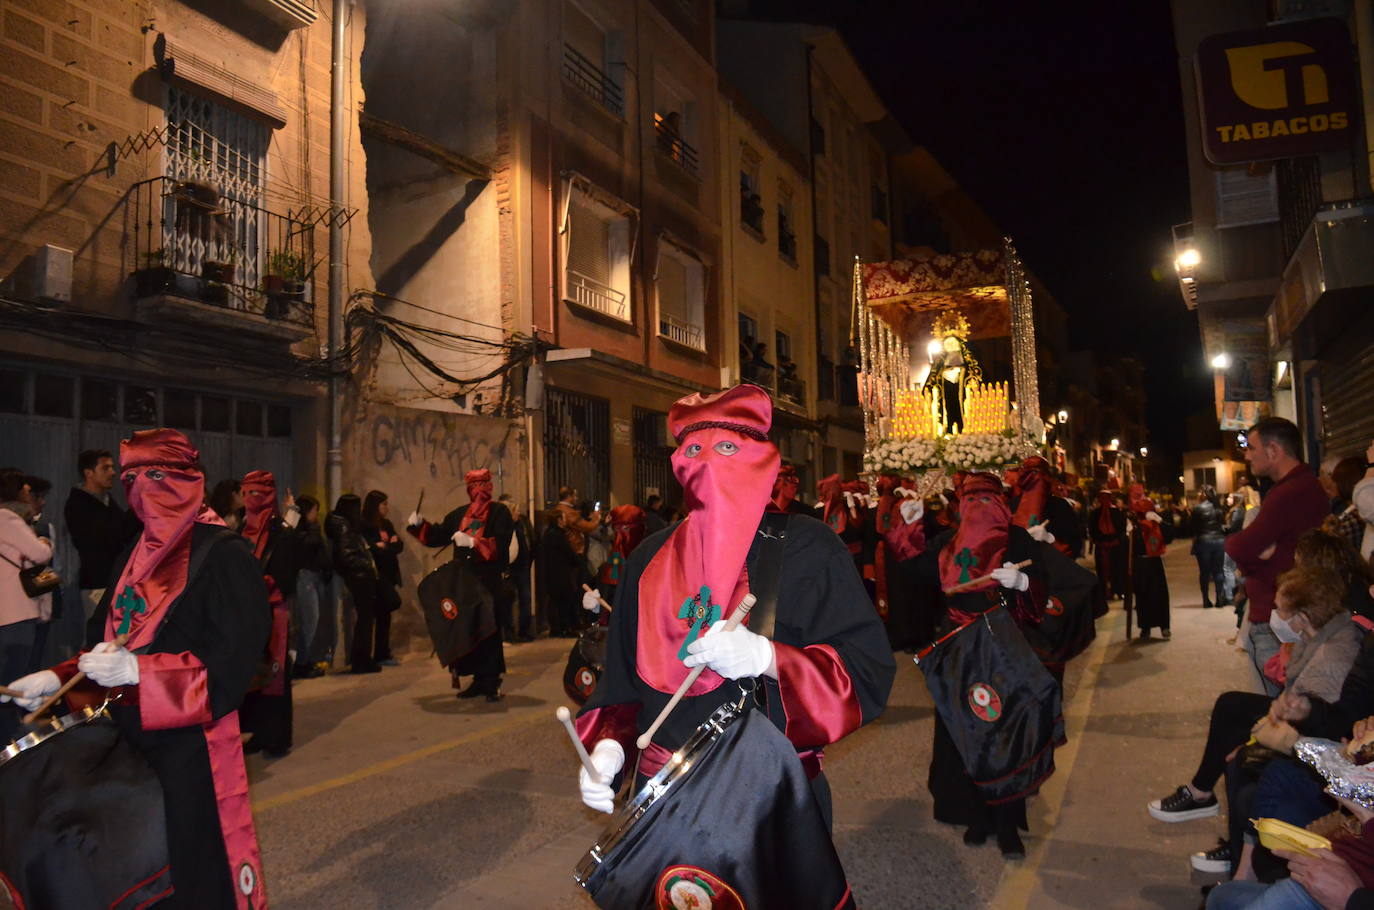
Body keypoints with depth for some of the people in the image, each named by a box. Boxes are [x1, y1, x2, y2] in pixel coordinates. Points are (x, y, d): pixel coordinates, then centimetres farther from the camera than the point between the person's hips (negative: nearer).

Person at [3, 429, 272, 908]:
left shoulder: (223, 554, -13)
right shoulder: (138, 554, 11)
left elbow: (233, 658, -18)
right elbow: (110, 638, 17)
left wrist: (137, 670, -25)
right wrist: (56, 677, 2)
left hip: (191, 742, -7)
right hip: (133, 734, 7)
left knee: (191, 868, 2)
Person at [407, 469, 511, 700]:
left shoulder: (499, 513, 0)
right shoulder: (458, 514, 18)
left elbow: (501, 544, -14)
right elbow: (437, 536, 19)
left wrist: (472, 542, -22)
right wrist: (419, 525, 5)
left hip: (488, 582, -5)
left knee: (488, 631, -6)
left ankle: (491, 683, 1)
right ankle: (479, 680, 16)